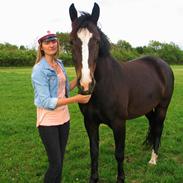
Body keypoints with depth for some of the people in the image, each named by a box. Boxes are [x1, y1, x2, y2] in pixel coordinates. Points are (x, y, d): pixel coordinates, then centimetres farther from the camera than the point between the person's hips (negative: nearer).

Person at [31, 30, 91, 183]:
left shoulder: (60, 64, 6)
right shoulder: (39, 69, -16)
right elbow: (46, 101, -22)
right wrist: (76, 99, -29)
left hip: (64, 118, 7)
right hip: (48, 121, -6)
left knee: (60, 161, 16)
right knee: (55, 164, 0)